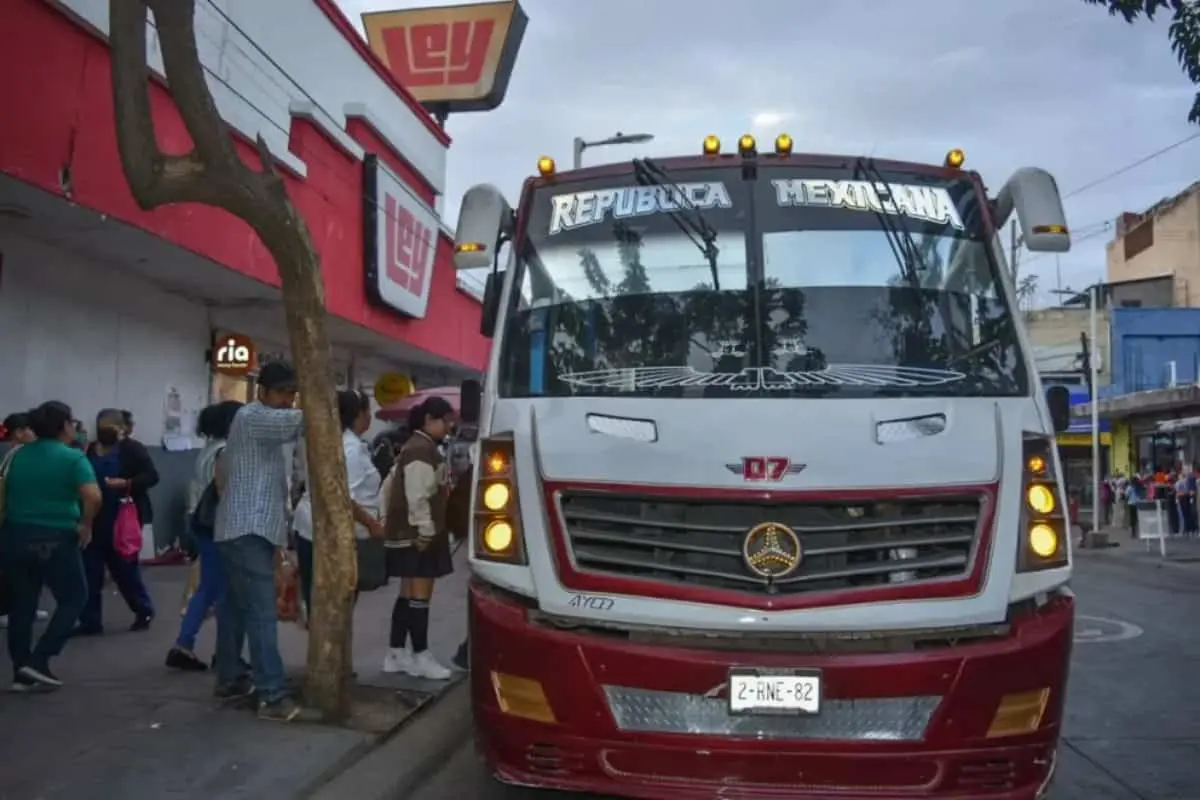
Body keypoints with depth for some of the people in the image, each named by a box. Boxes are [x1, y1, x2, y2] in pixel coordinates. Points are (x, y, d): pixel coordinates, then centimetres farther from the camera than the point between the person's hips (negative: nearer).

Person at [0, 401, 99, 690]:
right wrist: (86, 526, -9)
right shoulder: (73, 458, -10)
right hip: (55, 540, -6)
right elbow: (93, 497, -23)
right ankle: (38, 660, 0)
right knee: (73, 598, 9)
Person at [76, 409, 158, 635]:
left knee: (125, 568, 5)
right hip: (94, 520, 5)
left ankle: (144, 611, 24)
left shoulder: (133, 449, -5)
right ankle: (90, 621, 12)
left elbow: (152, 476, -11)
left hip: (122, 520, -5)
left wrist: (126, 484, -26)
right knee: (89, 571, 3)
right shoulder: (89, 450, 10)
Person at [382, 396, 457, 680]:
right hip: (416, 535, -11)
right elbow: (417, 499, -22)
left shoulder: (419, 447, 17)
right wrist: (426, 532, -19)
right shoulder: (422, 451, -16)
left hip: (410, 534, 11)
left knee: (408, 594, 13)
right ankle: (420, 657, -1)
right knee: (420, 595, -6)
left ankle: (396, 654, 18)